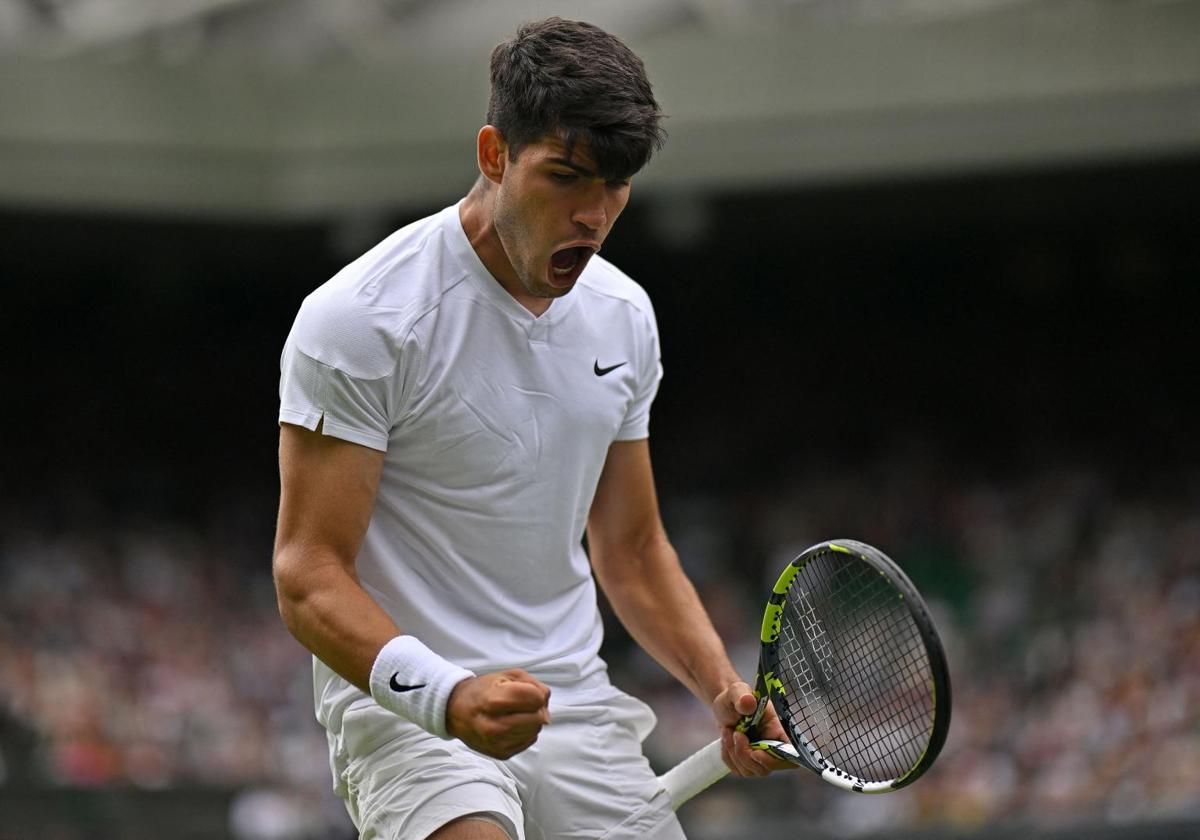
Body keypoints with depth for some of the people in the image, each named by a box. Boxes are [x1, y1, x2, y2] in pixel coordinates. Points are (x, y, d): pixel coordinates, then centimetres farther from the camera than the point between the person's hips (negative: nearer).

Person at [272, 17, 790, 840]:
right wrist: (444, 696, -29)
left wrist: (724, 686, 2)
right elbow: (309, 574, -14)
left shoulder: (624, 316, 9)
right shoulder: (360, 319, -12)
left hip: (578, 707, 6)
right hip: (404, 712, -6)